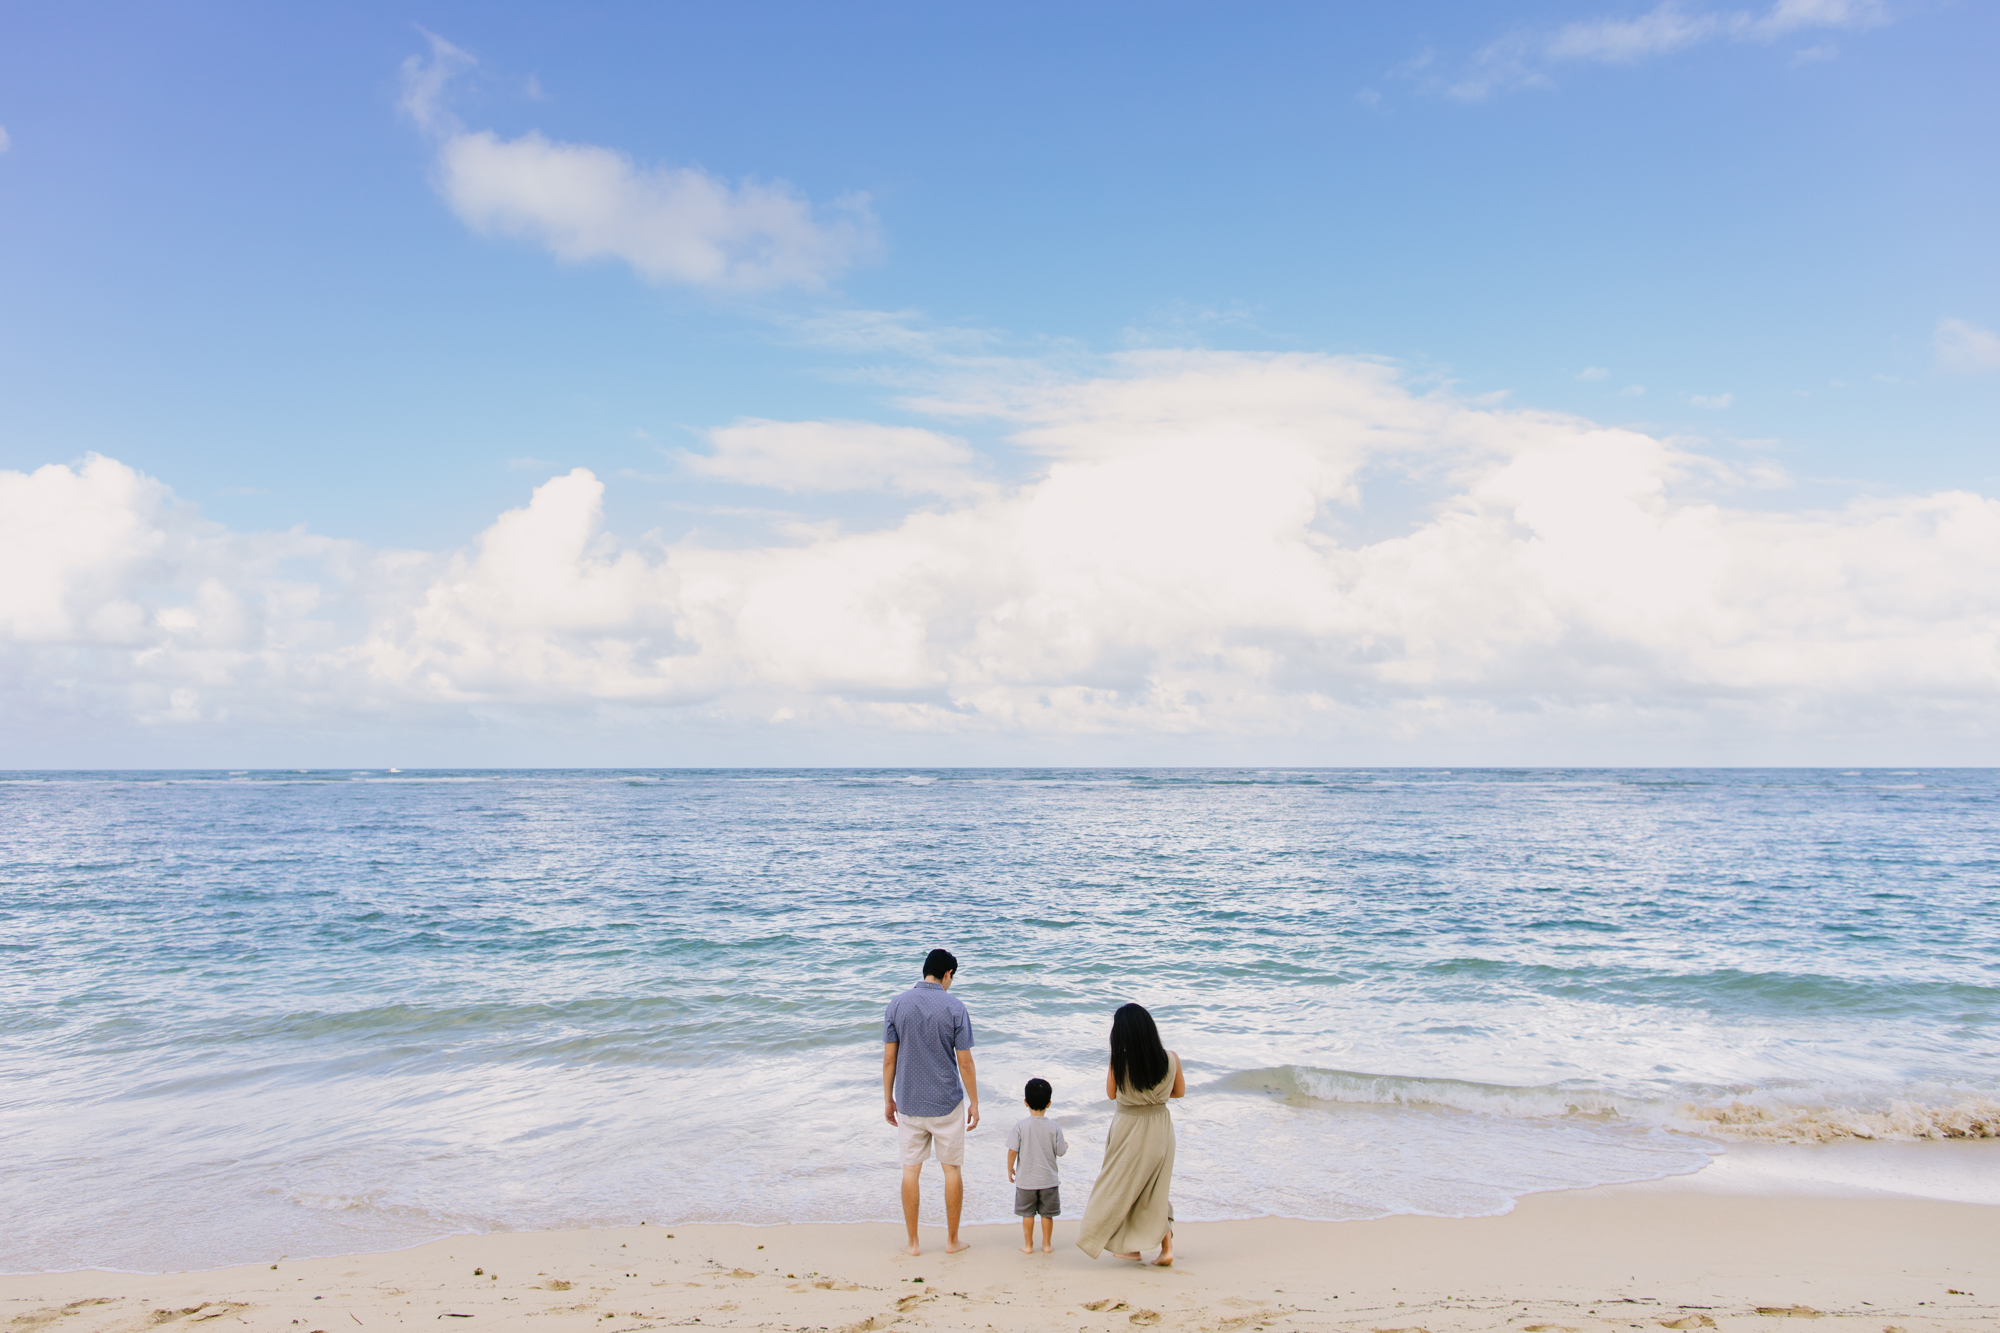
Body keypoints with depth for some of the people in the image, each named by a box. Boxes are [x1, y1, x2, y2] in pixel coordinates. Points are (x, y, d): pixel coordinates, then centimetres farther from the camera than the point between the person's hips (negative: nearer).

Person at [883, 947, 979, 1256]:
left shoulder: (898, 1004, -3)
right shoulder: (954, 1008, -10)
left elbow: (889, 1058, -1)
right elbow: (965, 1062, -8)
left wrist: (888, 1099, 9)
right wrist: (974, 1103, 2)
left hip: (909, 1103, 2)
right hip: (947, 1103, -2)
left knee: (911, 1169, 10)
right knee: (952, 1168, 11)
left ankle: (912, 1242, 15)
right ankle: (952, 1240, 18)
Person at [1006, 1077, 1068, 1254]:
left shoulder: (1020, 1125, -12)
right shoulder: (1054, 1127, -10)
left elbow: (1012, 1151, -11)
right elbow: (1060, 1151, -4)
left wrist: (1010, 1169, 5)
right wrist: (1066, 1144, 18)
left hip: (1026, 1179, -1)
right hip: (1049, 1179, 1)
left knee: (1027, 1213, 12)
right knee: (1047, 1213, 13)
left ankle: (1028, 1244, 19)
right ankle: (1047, 1244, 21)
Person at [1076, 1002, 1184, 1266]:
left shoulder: (1119, 1061, -20)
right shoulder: (1171, 1059, -11)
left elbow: (1111, 1094, -3)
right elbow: (1180, 1091, 6)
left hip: (1129, 1129, -3)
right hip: (1160, 1127, 3)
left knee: (1124, 1187, 15)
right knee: (1156, 1189, 17)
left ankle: (1132, 1247, 23)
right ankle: (1166, 1247, 10)